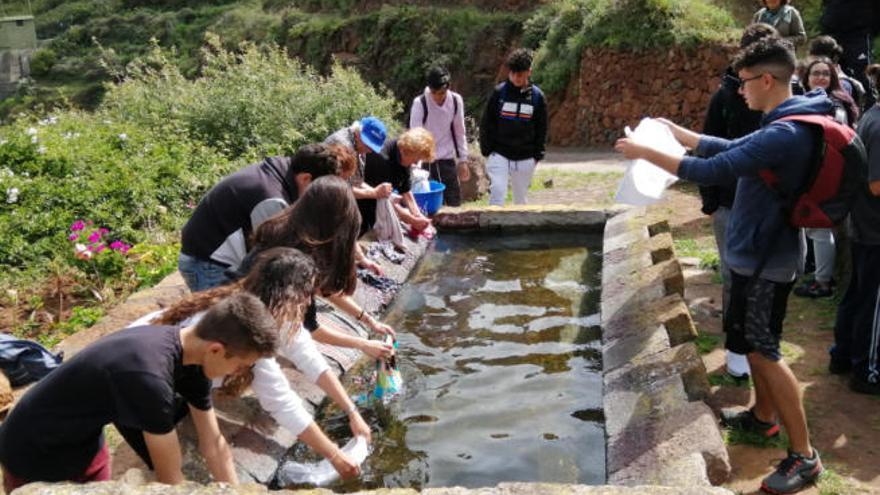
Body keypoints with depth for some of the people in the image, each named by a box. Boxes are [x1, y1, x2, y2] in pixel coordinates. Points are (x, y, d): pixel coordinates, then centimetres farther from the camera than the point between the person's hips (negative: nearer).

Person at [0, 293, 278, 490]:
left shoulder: (192, 356, -12)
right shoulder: (149, 377, -39)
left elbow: (213, 444, -3)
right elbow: (170, 480, -28)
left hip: (85, 443, 7)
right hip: (35, 455, -7)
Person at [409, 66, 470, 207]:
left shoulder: (456, 100, -4)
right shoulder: (420, 103, -16)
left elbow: (459, 132, 7)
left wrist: (462, 160, 7)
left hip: (448, 159, 4)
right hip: (427, 162, -4)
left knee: (455, 203, 7)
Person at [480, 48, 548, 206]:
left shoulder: (537, 95, -1)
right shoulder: (499, 92, -4)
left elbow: (541, 128, 5)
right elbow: (486, 123, 1)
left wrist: (538, 154, 2)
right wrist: (486, 150, -2)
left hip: (525, 158, 2)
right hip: (499, 155, -1)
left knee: (521, 198, 12)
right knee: (497, 192, -13)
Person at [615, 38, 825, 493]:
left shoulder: (783, 134, -27)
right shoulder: (786, 125, 6)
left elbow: (712, 171, -29)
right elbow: (732, 150, 18)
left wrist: (646, 152, -21)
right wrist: (677, 133, 16)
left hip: (765, 258, -10)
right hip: (758, 250, 10)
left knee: (763, 351, -2)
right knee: (755, 344, 22)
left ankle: (804, 456, 8)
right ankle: (764, 417, 39)